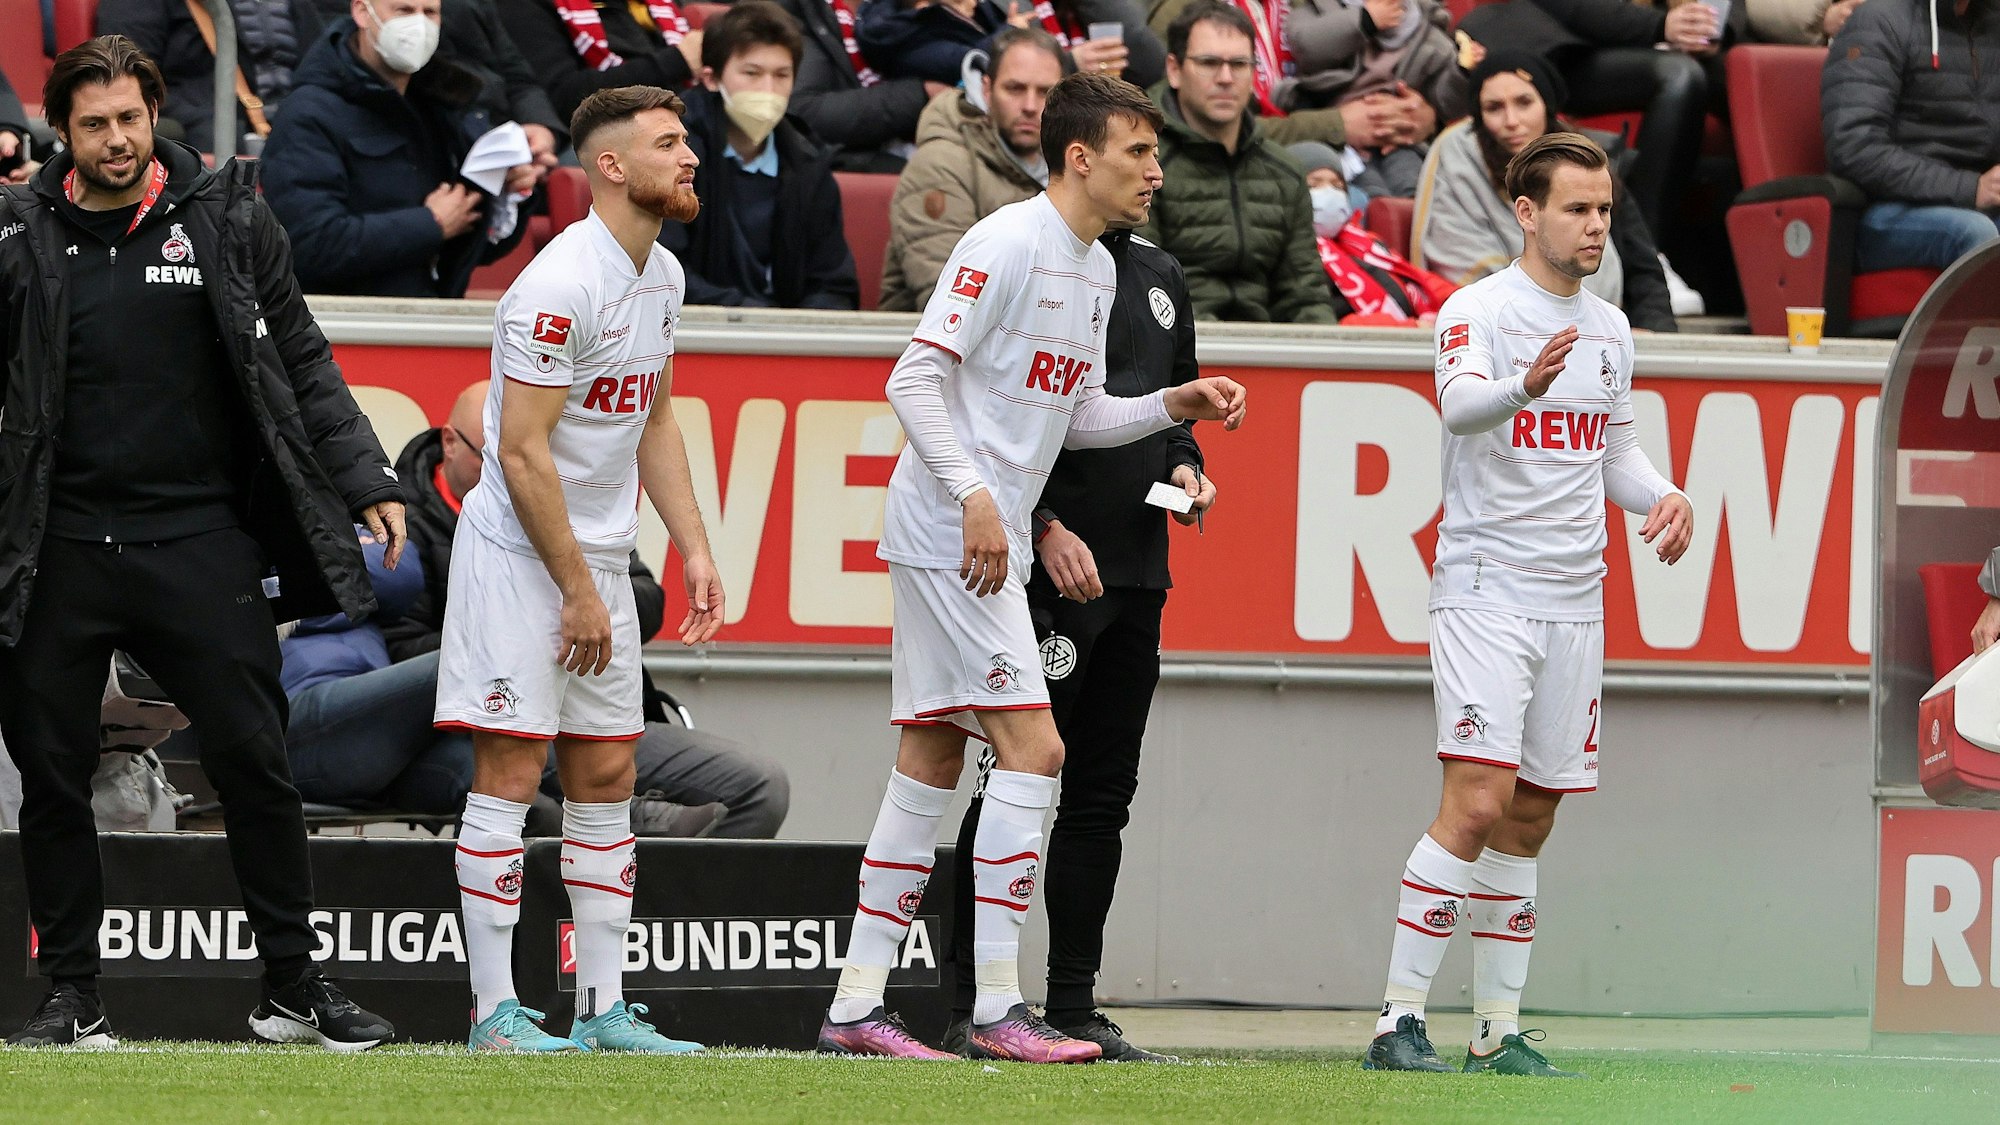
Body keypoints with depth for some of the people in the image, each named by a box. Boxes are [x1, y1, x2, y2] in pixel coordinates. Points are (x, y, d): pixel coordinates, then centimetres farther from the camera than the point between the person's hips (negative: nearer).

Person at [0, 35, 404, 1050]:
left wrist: (364, 482, -1)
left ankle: (295, 988, 6)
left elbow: (301, 364, 7)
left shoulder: (227, 221, 4)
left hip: (199, 543, -1)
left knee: (254, 765, -1)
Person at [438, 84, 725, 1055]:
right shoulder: (560, 285, -20)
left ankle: (604, 1008, 11)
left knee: (606, 776, 8)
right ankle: (495, 1011, -5)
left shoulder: (661, 276, 9)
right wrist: (578, 592, -17)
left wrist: (693, 548, 11)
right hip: (520, 555, -9)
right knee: (509, 774, -7)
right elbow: (521, 452, -20)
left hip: (600, 557, 9)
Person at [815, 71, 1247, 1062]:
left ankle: (854, 1009, 11)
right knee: (1032, 748, -13)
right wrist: (974, 496, -25)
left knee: (931, 764, 9)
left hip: (989, 545, 10)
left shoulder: (1099, 270, 15)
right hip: (950, 535, -10)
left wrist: (1174, 406, 8)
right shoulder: (1007, 243, -14)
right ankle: (996, 1006, -11)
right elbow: (914, 378, -18)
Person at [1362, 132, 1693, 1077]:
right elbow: (1460, 405, -28)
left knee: (1528, 822, 9)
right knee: (1477, 803, -16)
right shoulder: (1478, 310, -9)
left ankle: (1497, 1031, 15)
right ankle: (1398, 1021, -14)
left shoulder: (1609, 327, 13)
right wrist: (1524, 385, -50)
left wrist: (1660, 496, 4)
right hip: (1485, 593, -7)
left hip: (1575, 601, 7)